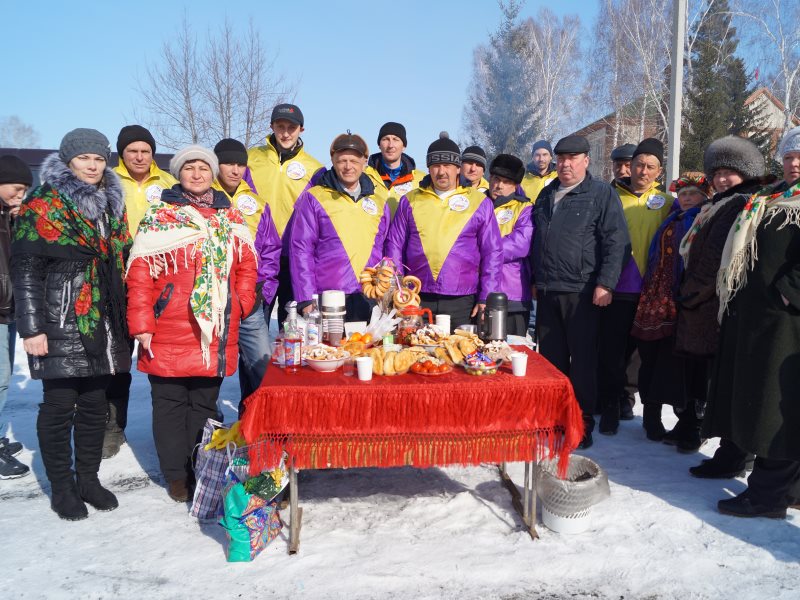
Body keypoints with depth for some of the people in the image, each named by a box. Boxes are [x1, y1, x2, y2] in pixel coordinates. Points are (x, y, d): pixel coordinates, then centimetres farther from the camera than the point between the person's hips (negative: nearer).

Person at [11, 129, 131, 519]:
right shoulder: (43, 206, -4)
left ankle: (88, 478, 25)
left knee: (95, 404, 11)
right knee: (59, 405, 2)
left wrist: (124, 318, 14)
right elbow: (26, 270, -8)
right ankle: (62, 488, 17)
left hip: (103, 325, 6)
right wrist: (32, 328, -14)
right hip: (60, 326, -5)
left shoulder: (112, 206, 14)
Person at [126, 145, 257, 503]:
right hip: (169, 335, -3)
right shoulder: (160, 216, -1)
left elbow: (247, 265, 13)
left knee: (205, 403, 13)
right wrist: (142, 325, -11)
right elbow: (140, 274, -6)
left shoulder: (231, 217, 11)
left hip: (217, 333, 3)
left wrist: (240, 305, 1)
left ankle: (201, 472, 26)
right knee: (170, 402, 7)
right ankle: (176, 475, 22)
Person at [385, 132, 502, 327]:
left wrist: (486, 299, -2)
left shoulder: (480, 203, 6)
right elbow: (394, 247, 10)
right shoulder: (410, 201, 10)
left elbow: (493, 252, 5)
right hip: (417, 299, 1)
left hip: (462, 302, -1)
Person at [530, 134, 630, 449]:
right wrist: (535, 280, 19)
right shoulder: (547, 194, 17)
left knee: (583, 360, 2)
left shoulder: (602, 194, -2)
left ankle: (582, 423, 13)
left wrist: (605, 284, -16)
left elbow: (617, 243, -9)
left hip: (582, 293, -5)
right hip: (546, 291, 6)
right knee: (551, 358, 11)